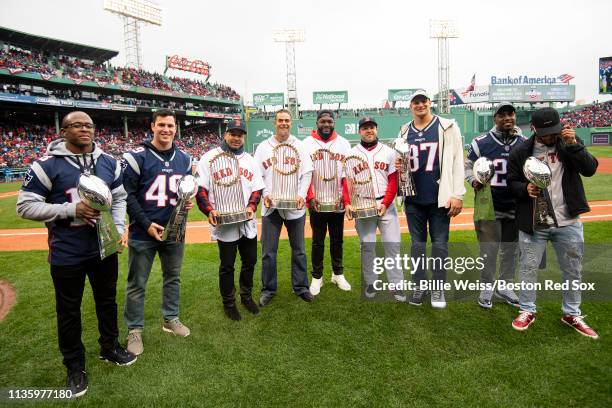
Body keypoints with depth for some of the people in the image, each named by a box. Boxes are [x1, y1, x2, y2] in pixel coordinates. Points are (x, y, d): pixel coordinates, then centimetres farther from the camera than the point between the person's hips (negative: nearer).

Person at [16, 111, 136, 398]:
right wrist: (71, 209, -22)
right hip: (66, 254, -4)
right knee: (69, 310, 13)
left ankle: (109, 348, 42)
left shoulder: (109, 163, 2)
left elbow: (119, 198, 8)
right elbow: (26, 206, -11)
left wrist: (118, 229, -5)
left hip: (104, 248, 4)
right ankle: (74, 365, 32)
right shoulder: (47, 165, -12)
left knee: (107, 300, 19)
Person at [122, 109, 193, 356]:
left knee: (173, 278, 17)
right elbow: (127, 195, -10)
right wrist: (147, 224, -16)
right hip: (143, 233, -4)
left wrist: (188, 202, -5)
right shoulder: (136, 157, -10)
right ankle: (134, 330, 25)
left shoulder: (184, 159, 6)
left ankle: (170, 319, 36)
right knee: (137, 284, 8)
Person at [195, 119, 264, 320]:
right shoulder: (210, 158, -2)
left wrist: (252, 206, -6)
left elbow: (257, 187, 12)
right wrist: (209, 210, -18)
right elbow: (199, 188, -5)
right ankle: (228, 302, 26)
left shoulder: (250, 160, 12)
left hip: (247, 222, 5)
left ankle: (246, 296, 36)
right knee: (227, 265, 6)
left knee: (250, 261, 14)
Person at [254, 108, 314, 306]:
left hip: (295, 206, 0)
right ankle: (268, 289, 19)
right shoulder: (264, 147, 7)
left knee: (298, 249, 9)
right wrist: (264, 194, -10)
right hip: (271, 206, 0)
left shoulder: (299, 145, 7)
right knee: (268, 251, 4)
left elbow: (307, 172, 2)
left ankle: (300, 286, 23)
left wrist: (301, 195, -12)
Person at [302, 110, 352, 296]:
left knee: (337, 240, 13)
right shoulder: (306, 144, -1)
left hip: (338, 203, 2)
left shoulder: (343, 144, 5)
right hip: (316, 203, -2)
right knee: (318, 241, 8)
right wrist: (310, 197, -13)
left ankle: (338, 274, 28)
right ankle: (317, 277, 21)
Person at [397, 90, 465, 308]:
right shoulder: (404, 132, 9)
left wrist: (457, 195, -11)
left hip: (439, 198, -3)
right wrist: (398, 165, -5)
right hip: (414, 198, 3)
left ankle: (438, 288, 18)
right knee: (417, 243, 10)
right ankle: (419, 285, 23)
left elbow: (457, 162, -5)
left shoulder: (447, 127, -1)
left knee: (440, 243, 4)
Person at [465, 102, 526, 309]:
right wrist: (474, 181, -17)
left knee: (511, 249, 14)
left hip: (515, 207, 4)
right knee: (489, 250, 3)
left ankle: (504, 286, 32)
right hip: (488, 206, -4)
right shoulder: (481, 142, -7)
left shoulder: (525, 143, 4)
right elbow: (468, 166, 2)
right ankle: (486, 286, 22)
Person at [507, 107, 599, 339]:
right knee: (528, 268, 7)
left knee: (573, 270, 14)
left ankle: (572, 314, 33)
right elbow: (512, 182, 3)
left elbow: (590, 169, -10)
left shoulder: (569, 145, 1)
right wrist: (526, 188, -17)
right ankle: (527, 311, 25)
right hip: (533, 223, -2)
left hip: (568, 222, 2)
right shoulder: (521, 152, -3)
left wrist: (574, 145, -21)